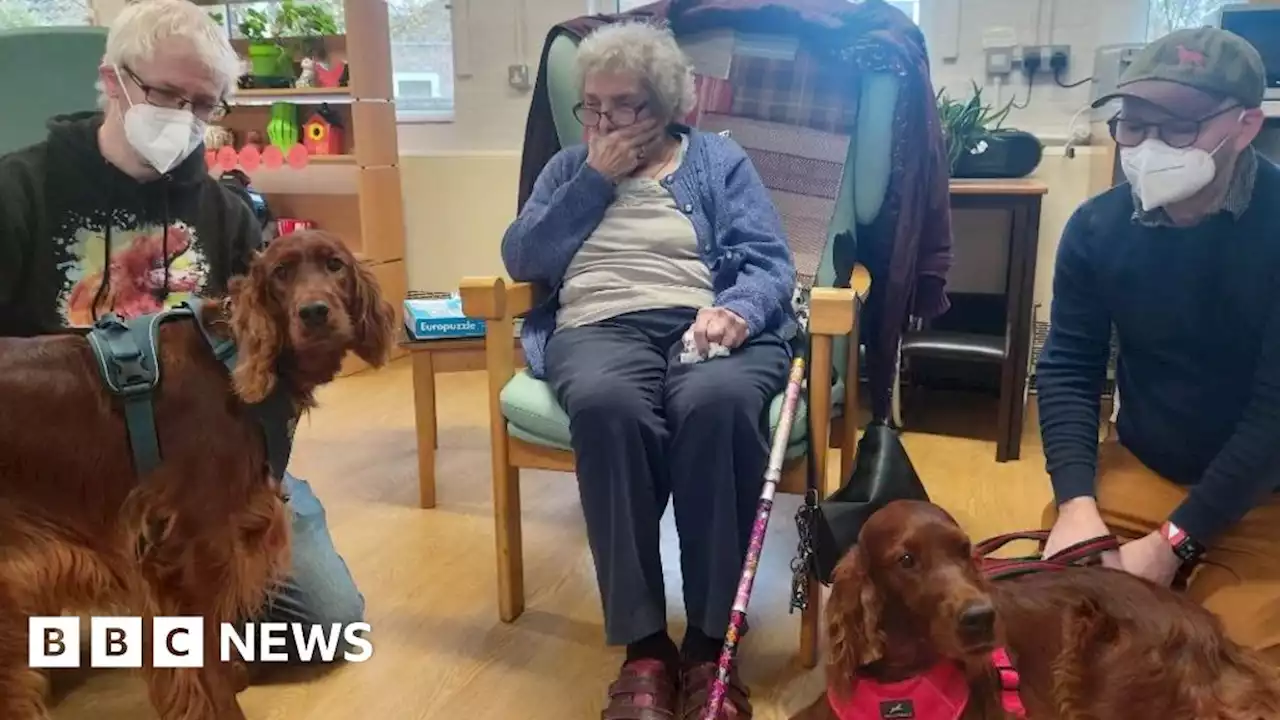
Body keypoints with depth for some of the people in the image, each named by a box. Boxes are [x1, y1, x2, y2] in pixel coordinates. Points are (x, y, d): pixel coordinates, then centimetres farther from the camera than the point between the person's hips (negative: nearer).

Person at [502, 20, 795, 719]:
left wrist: (736, 310, -17)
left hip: (709, 327, 0)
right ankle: (643, 645, -29)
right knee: (604, 404, -38)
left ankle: (709, 642, -26)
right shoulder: (569, 165, 25)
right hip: (600, 327, 1)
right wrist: (596, 179, 6)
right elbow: (522, 259, 9)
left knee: (718, 403, -38)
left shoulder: (719, 158, 19)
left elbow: (770, 262, 6)